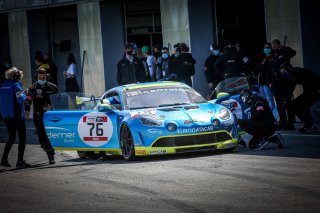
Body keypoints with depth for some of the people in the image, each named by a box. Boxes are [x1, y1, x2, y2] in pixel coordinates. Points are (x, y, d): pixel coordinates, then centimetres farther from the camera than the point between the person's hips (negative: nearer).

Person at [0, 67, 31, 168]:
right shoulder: (16, 85, -11)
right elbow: (20, 99, -20)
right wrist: (24, 94, -1)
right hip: (17, 115, -6)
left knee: (11, 137, 17)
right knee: (22, 137, 3)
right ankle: (20, 160, 0)